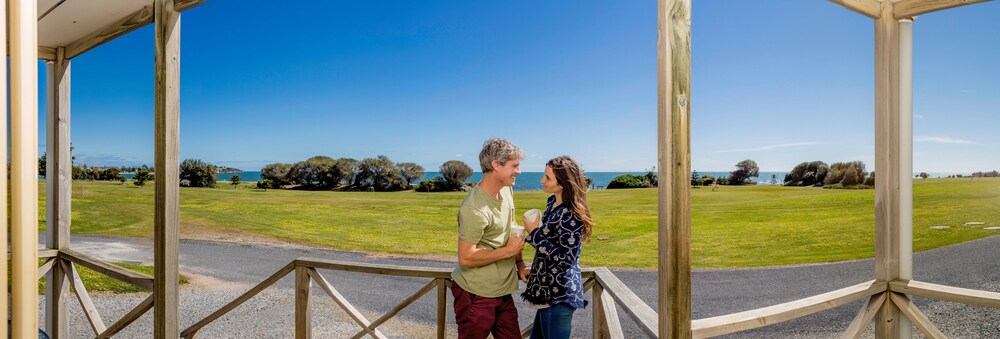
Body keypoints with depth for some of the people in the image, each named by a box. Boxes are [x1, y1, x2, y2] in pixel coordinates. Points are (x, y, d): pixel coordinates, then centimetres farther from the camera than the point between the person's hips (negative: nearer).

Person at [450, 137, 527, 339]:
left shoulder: (507, 190, 3)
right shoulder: (475, 209, -24)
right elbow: (466, 258, -23)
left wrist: (519, 263, 10)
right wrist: (508, 250, -16)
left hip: (503, 291, 8)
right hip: (476, 295, -8)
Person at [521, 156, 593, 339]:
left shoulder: (572, 215, -23)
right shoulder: (552, 202, 4)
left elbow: (565, 259, -24)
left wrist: (534, 233, -19)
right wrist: (535, 269, 23)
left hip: (559, 294, -9)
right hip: (548, 289, 9)